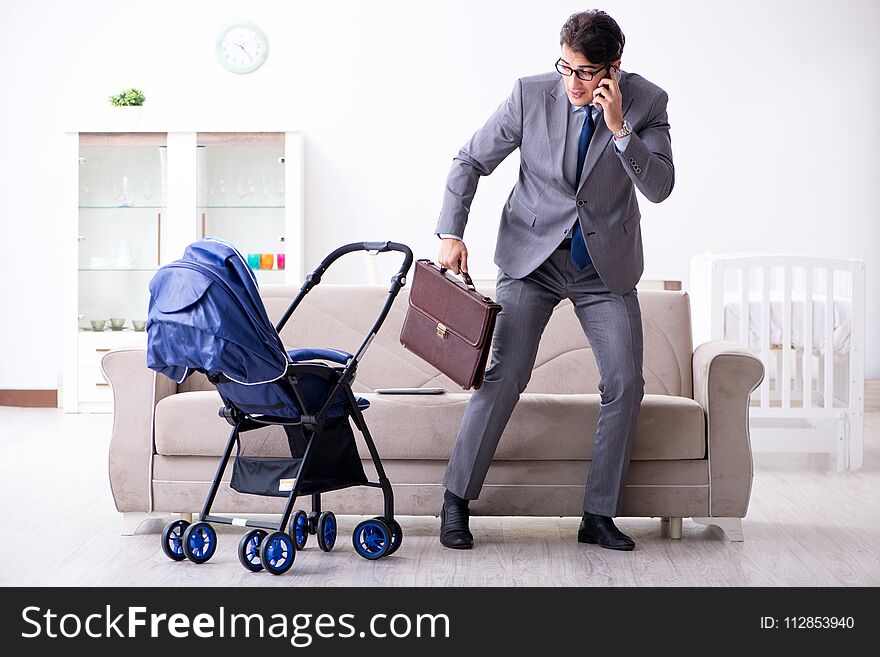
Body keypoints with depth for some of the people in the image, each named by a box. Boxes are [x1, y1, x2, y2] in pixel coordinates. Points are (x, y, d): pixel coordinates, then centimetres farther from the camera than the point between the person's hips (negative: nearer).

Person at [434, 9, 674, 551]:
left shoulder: (646, 102, -10)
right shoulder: (531, 94, -11)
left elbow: (660, 187, -16)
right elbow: (471, 161, -2)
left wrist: (619, 127, -27)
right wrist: (451, 232, -12)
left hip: (606, 265, 2)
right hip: (532, 255, -1)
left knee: (626, 384, -5)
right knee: (503, 374, -11)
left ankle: (599, 516, 9)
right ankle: (456, 501, 4)